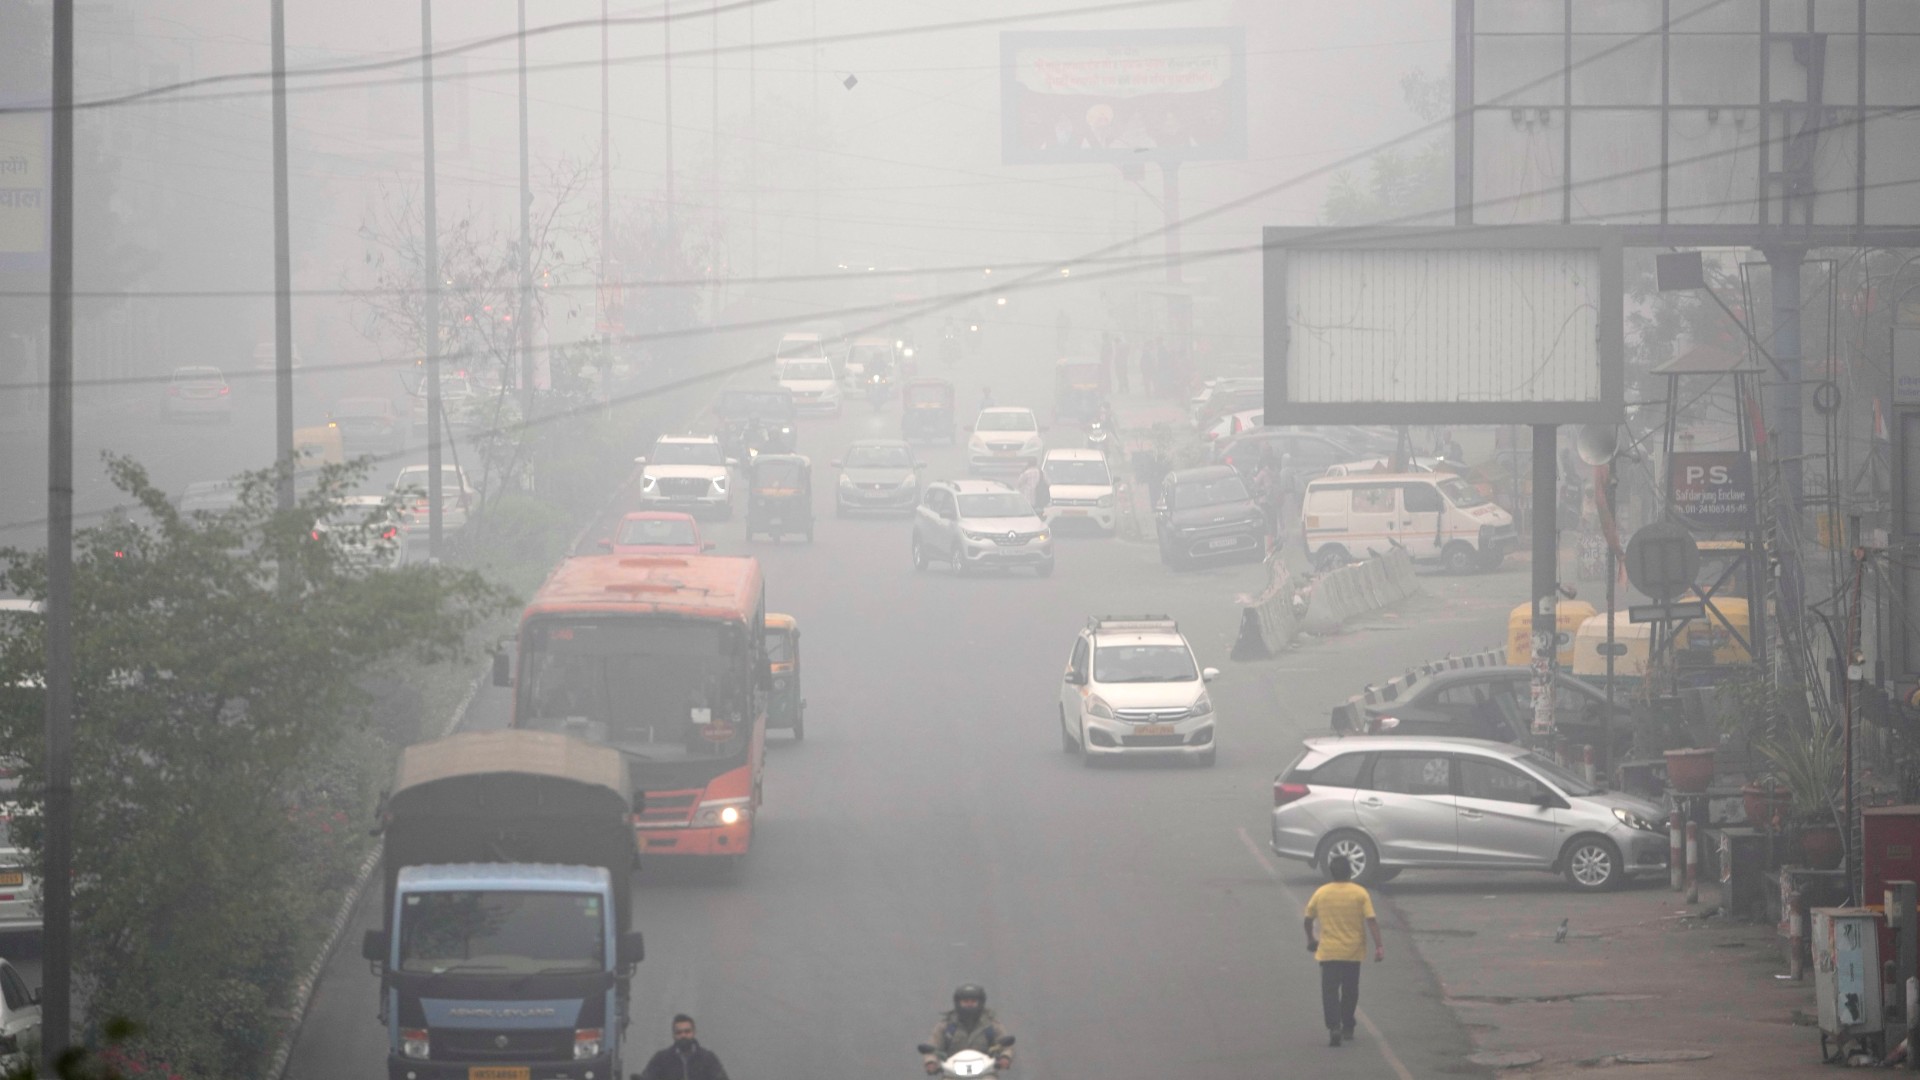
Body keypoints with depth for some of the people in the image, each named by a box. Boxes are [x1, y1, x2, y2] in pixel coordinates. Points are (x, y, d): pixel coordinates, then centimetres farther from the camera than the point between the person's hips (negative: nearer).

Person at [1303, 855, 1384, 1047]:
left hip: (1328, 952, -1)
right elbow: (1371, 920, -11)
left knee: (1330, 992, -3)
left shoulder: (1321, 893, -2)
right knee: (1350, 991, 17)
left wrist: (1310, 939, 24)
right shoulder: (1360, 894, -5)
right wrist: (1379, 946, -9)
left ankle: (1334, 1027, -21)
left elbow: (1308, 919, 7)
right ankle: (1347, 1028, 26)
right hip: (1353, 952, 1)